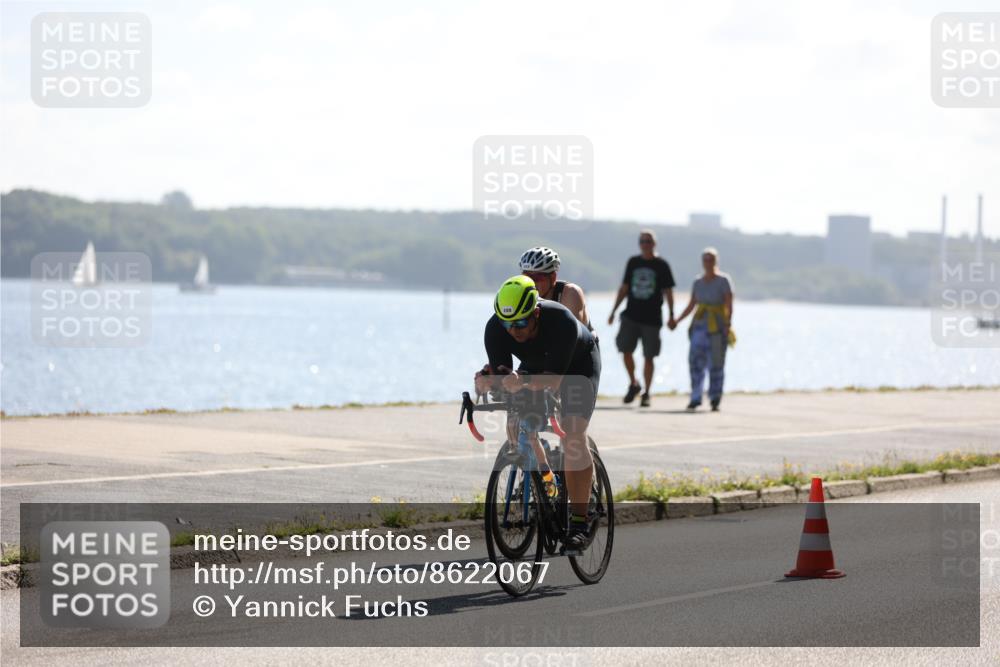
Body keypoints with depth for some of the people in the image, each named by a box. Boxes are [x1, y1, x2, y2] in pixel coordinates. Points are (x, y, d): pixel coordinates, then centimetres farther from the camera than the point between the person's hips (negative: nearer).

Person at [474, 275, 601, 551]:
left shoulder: (561, 321, -40)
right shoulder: (495, 328, -28)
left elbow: (554, 377, -43)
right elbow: (499, 369, -28)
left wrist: (524, 382, -61)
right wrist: (487, 378, -51)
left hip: (578, 364, -5)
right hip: (535, 365, 5)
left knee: (572, 435, -20)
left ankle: (580, 520, -18)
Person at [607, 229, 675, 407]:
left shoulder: (661, 265, -1)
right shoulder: (633, 262, 9)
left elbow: (668, 292, 0)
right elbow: (624, 288, 14)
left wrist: (671, 316, -7)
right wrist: (613, 311, 11)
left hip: (652, 318, -3)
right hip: (631, 316, 3)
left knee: (648, 357, 0)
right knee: (625, 350, -6)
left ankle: (646, 394, 9)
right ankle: (633, 384, 15)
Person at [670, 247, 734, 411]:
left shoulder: (723, 281, -5)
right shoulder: (698, 283, 11)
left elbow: (729, 305, -10)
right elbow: (691, 306, 17)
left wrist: (728, 325, -22)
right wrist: (677, 322, 9)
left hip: (718, 326, -4)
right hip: (700, 325, 4)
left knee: (716, 364, -3)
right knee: (695, 361, -8)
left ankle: (715, 401, 7)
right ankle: (695, 399, -6)